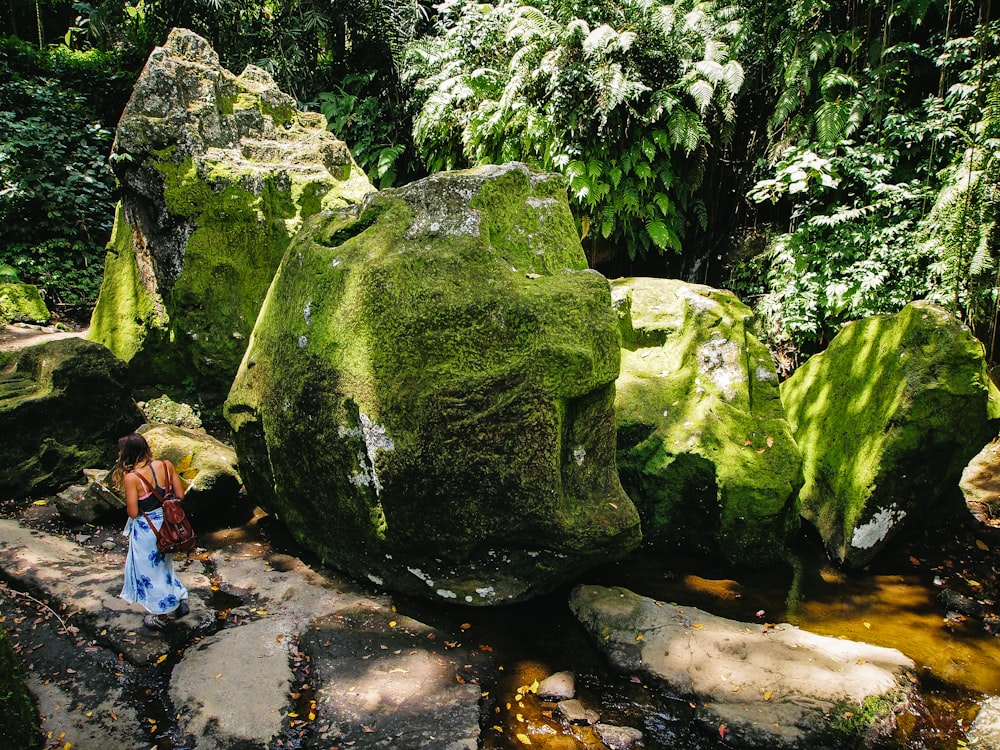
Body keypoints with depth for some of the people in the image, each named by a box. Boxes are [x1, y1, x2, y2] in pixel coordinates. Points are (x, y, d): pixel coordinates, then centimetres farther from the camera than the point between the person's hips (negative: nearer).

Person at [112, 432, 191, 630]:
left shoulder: (131, 478, -22)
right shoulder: (166, 465, -9)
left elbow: (133, 513, -19)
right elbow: (180, 495, -3)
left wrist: (128, 503, 1)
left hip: (146, 530, -5)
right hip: (166, 524, 5)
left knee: (150, 570, 14)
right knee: (164, 565, 27)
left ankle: (161, 615, 29)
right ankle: (180, 600, 33)